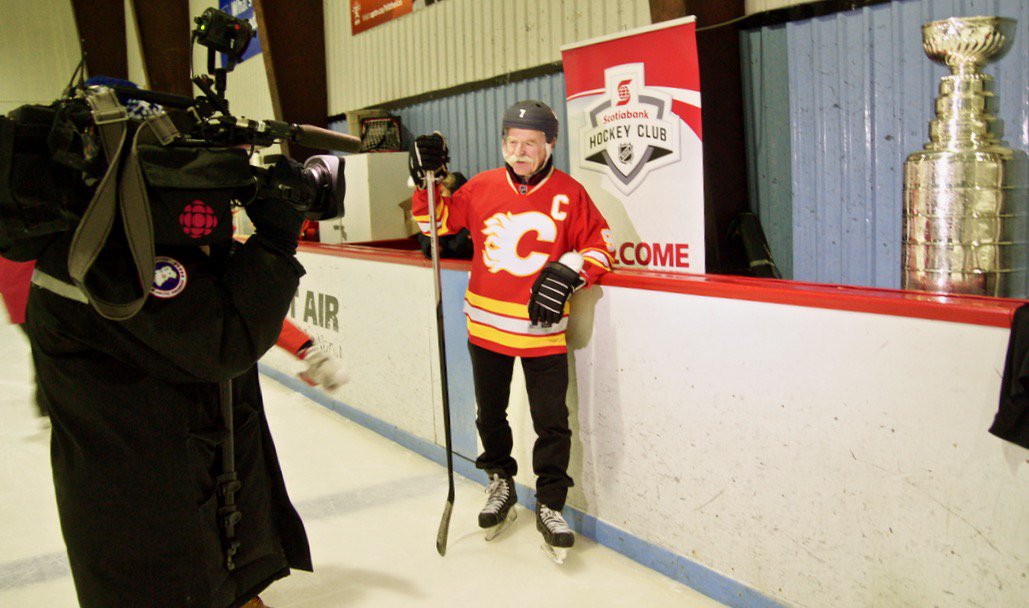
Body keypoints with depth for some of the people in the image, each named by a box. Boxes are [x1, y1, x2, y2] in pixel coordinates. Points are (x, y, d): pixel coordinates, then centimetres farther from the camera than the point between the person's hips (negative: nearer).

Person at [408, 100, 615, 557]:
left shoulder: (569, 193, -6)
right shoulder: (481, 188, 0)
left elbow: (600, 245, -2)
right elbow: (438, 221, 10)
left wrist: (569, 270, -18)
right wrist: (427, 181, -4)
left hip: (543, 330, -3)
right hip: (487, 326, 3)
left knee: (551, 422, 1)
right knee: (490, 413, 18)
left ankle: (549, 506, 17)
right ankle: (500, 482, 40)